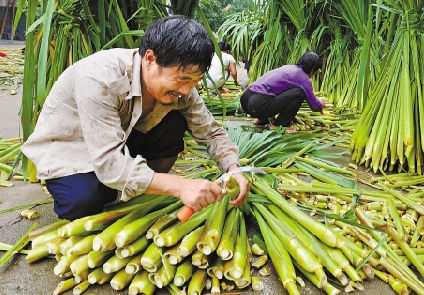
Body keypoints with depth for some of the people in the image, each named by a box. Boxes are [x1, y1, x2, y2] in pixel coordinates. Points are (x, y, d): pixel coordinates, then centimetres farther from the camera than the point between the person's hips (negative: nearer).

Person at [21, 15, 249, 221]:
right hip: (66, 148, -4)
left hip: (122, 139, 5)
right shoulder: (100, 78, -36)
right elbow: (109, 162, -40)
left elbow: (212, 133, -10)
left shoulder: (179, 86, -17)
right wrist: (180, 186, -48)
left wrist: (234, 170, -29)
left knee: (175, 124, -17)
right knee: (83, 203, -32)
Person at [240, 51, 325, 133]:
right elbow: (315, 106, 7)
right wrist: (321, 104, 31)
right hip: (259, 106, -9)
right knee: (299, 92, -5)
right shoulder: (304, 78, -2)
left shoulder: (288, 67, 22)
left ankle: (261, 119, 21)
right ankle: (278, 125, 1)